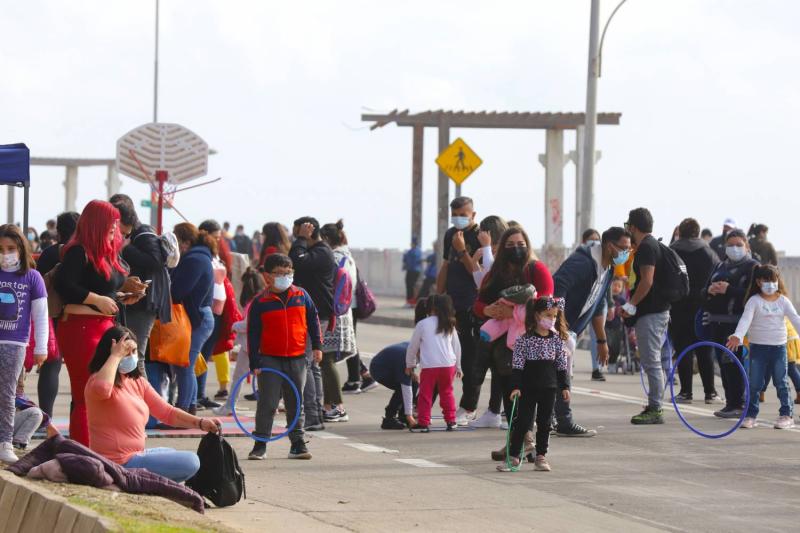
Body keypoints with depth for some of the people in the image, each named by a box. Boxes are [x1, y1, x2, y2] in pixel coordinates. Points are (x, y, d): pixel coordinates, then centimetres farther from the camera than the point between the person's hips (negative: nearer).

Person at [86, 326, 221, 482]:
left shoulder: (137, 382, 11)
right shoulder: (98, 381, -16)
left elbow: (166, 411, 9)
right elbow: (102, 389, -42)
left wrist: (200, 423, -5)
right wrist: (116, 356, -29)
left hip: (136, 454, 10)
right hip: (119, 464, -10)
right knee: (190, 462, -10)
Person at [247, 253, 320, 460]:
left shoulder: (302, 296, 4)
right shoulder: (260, 303, -4)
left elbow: (313, 320, 13)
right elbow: (253, 334, -3)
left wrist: (317, 346, 6)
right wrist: (255, 363, -6)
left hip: (297, 359, 3)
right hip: (269, 360, -3)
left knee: (296, 404, 9)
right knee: (267, 404, -2)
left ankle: (298, 443, 15)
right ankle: (260, 444, 5)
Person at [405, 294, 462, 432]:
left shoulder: (422, 324, 2)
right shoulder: (450, 326, 13)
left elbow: (413, 346, 7)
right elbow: (457, 346, 19)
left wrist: (410, 364, 21)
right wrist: (458, 366, 29)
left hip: (429, 365, -4)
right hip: (448, 364, 4)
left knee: (425, 394, 3)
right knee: (447, 392, 15)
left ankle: (423, 422, 1)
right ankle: (450, 421, 16)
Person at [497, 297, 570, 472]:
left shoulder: (557, 339, 4)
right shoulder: (525, 339, -7)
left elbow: (562, 364, 9)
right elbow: (517, 364, -7)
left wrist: (565, 386, 6)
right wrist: (515, 386, -13)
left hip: (549, 387, 3)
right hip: (528, 387, -3)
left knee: (544, 423, 7)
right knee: (523, 421, -2)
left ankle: (540, 456, 14)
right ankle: (513, 456, 5)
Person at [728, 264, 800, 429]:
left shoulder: (783, 301, 4)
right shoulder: (754, 301, -4)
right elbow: (746, 319, -17)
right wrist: (737, 336, -34)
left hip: (779, 347, 1)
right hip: (758, 347, -1)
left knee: (781, 383, 4)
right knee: (754, 384, 1)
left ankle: (786, 415, 11)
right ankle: (750, 415, 10)